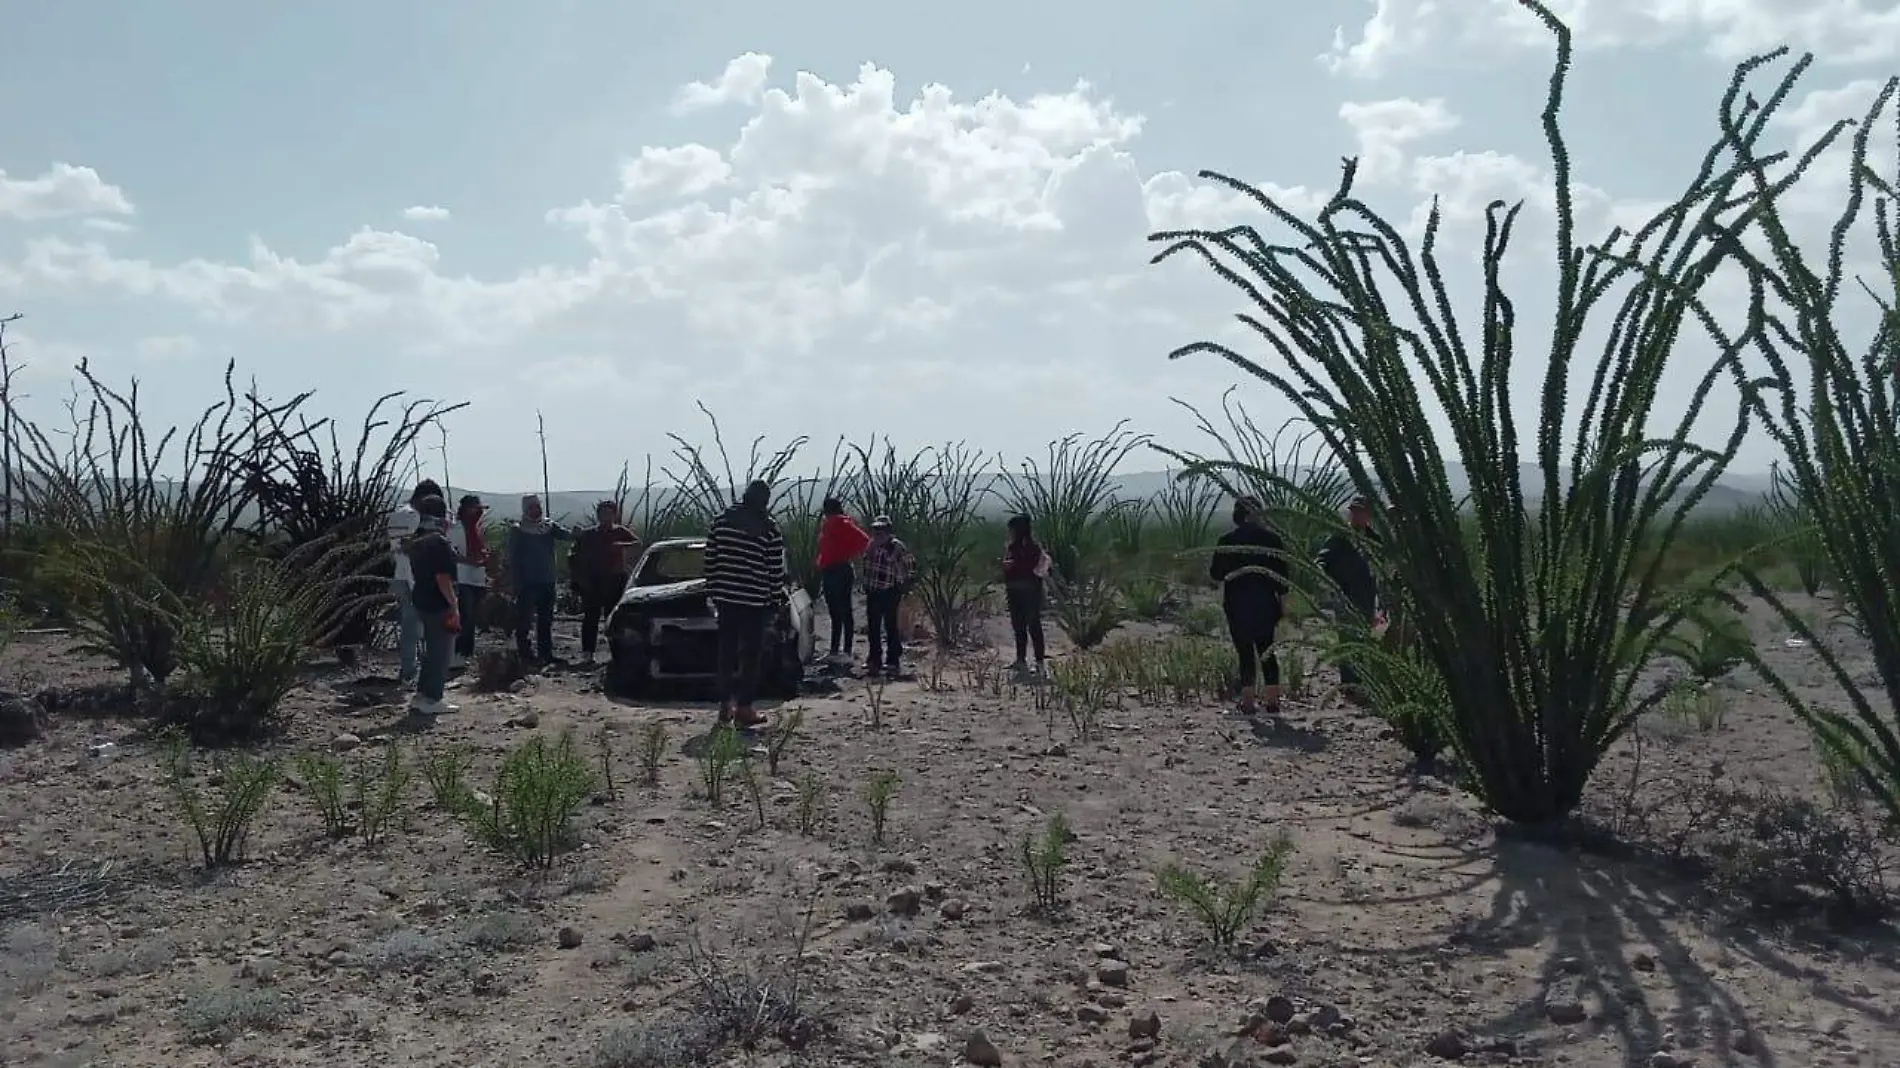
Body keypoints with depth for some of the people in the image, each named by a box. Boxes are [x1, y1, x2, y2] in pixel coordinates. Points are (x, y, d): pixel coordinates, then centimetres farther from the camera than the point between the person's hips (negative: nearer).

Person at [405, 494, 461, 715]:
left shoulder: (416, 542, 11)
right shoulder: (440, 542, -18)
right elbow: (443, 578, -21)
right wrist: (453, 606, -19)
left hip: (421, 601, 9)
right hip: (439, 604, -9)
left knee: (431, 650, 18)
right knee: (441, 652, -1)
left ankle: (421, 695, 21)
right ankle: (432, 699, 1)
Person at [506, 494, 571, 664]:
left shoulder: (549, 527, 11)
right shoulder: (517, 530, 0)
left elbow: (564, 534, -6)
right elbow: (512, 558, -3)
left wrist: (574, 533, -29)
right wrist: (516, 582, -10)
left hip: (547, 580, 4)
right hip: (526, 582, -4)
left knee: (546, 618, 8)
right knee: (524, 617, -5)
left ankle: (545, 652, 13)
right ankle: (524, 650, 1)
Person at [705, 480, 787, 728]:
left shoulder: (722, 519, 4)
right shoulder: (770, 529, -7)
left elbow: (710, 558, 7)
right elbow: (776, 570, -6)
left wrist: (713, 591, 14)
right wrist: (776, 602, 3)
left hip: (725, 597, 4)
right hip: (755, 601, -4)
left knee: (727, 652, 12)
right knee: (751, 656, 4)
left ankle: (725, 705, 15)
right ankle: (744, 708, 4)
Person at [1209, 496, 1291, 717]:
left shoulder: (1227, 540, -4)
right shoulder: (1272, 538, 1)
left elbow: (1215, 573, -1)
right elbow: (1282, 574, 1)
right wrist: (1282, 603, 8)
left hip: (1237, 603, -2)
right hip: (1266, 602, 2)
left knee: (1246, 652, 3)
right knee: (1266, 650, 12)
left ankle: (1249, 701, 1)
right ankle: (1273, 701, 9)